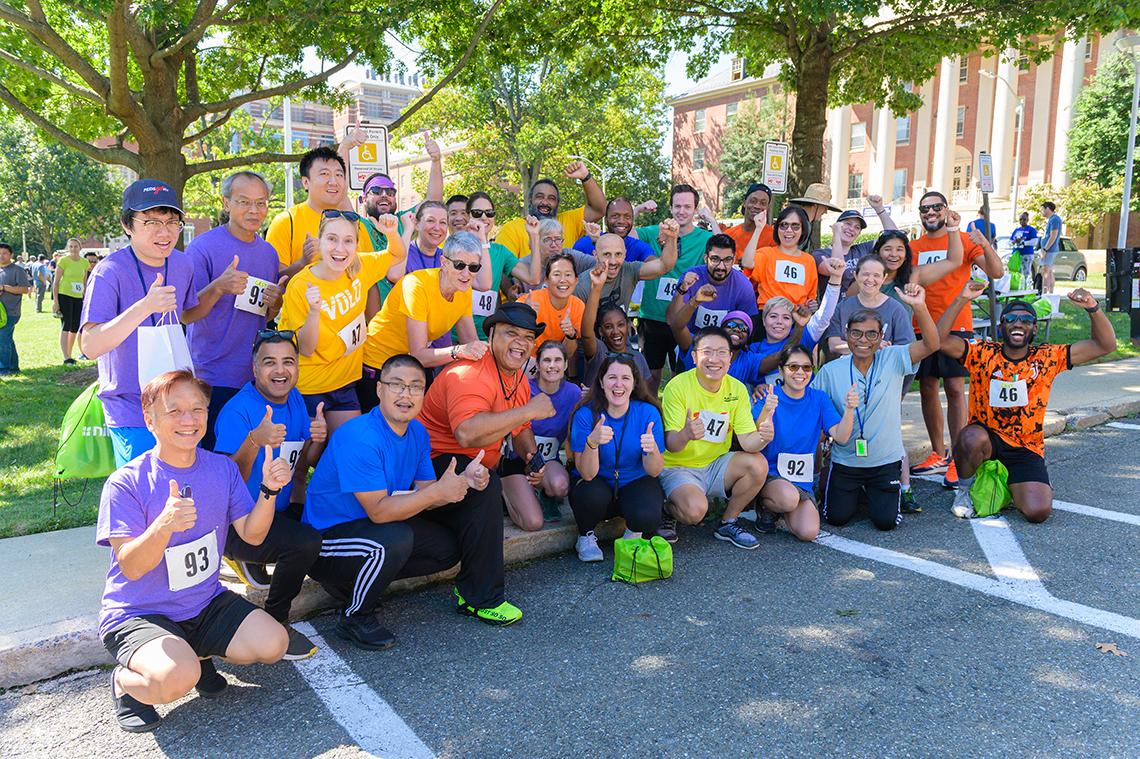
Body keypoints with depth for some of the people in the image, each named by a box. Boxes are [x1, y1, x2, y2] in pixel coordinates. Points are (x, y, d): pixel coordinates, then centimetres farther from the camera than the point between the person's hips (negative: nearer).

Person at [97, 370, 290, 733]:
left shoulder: (222, 468, -2)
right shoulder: (126, 483, -16)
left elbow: (252, 535, -4)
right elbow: (131, 567, -21)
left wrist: (269, 491, -23)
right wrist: (164, 525, -41)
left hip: (206, 603, 5)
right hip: (138, 612, -5)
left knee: (273, 643, -13)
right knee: (177, 677, -32)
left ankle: (197, 653, 15)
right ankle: (124, 681, 4)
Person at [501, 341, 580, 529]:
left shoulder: (573, 392, -4)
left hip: (549, 460, 2)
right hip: (517, 459, -2)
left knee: (560, 485, -35)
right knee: (533, 523, -20)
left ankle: (547, 497, 4)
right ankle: (505, 490, 12)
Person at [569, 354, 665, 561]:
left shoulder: (648, 412, -13)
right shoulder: (585, 414, -16)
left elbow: (654, 472, -12)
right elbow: (587, 474, -20)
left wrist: (653, 450, -35)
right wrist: (592, 442, -40)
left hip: (636, 483, 1)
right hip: (598, 484, 0)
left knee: (647, 517, -30)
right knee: (593, 496, -34)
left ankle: (634, 533, 8)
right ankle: (586, 537, 0)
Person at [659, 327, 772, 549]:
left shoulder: (737, 389, -4)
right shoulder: (678, 386, -17)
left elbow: (747, 440, -9)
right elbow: (670, 446, -21)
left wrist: (762, 437, -33)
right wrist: (685, 435, -46)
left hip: (716, 465, 5)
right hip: (678, 468, -5)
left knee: (758, 464, -21)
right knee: (695, 510, -32)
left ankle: (728, 523, 2)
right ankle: (667, 509, 5)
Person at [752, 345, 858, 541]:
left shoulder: (818, 399, 3)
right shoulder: (769, 396, -8)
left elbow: (841, 437, -8)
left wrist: (849, 409, -27)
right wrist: (766, 412, -38)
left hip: (802, 479, 4)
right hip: (770, 473, -3)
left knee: (809, 533, -19)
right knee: (789, 497, -37)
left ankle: (780, 509, 13)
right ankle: (765, 504, 0)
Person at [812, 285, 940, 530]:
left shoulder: (893, 359, -9)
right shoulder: (830, 370, -7)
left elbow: (931, 344, -24)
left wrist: (919, 306, -38)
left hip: (885, 461, 0)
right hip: (845, 461, 0)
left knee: (887, 521, -1)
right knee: (837, 517, 0)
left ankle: (873, 493, 33)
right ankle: (848, 491, 33)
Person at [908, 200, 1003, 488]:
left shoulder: (964, 239, 0)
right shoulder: (914, 247, 11)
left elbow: (996, 272, -8)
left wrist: (985, 245, -24)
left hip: (955, 325, -4)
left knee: (955, 388, -8)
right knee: (927, 389, 7)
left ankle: (957, 461, -4)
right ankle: (939, 455, 19)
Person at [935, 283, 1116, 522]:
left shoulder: (1047, 358, -2)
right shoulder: (983, 354, -7)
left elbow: (1105, 345, -3)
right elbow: (940, 340, -22)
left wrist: (1093, 308, -19)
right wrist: (962, 300, -29)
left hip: (1026, 449, 1)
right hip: (986, 438, -1)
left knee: (1039, 511, -19)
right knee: (972, 438, -39)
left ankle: (1012, 487, 18)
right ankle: (964, 490, -7)